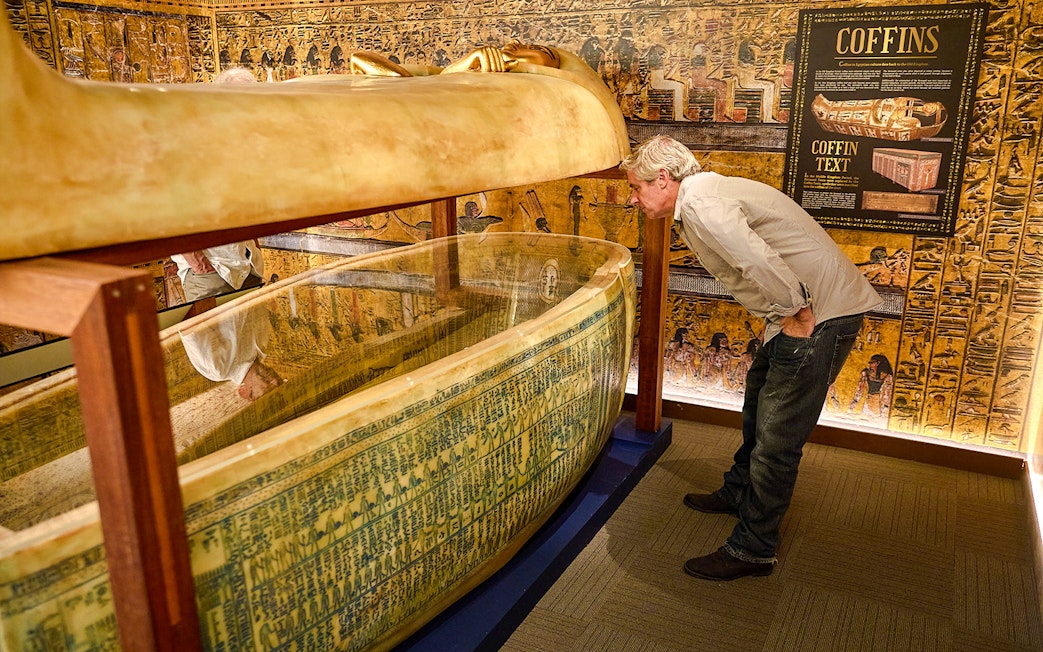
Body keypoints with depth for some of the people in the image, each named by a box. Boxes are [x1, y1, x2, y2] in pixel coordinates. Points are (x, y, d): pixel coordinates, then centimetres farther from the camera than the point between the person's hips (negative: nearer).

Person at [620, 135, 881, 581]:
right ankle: (739, 493, 45)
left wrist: (797, 315, -19)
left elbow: (759, 262, -30)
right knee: (758, 405, 25)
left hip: (821, 313, -11)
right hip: (799, 309, 11)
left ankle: (752, 550, 9)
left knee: (777, 436, -4)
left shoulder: (699, 202, -19)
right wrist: (787, 315, 14)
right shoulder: (706, 193, 15)